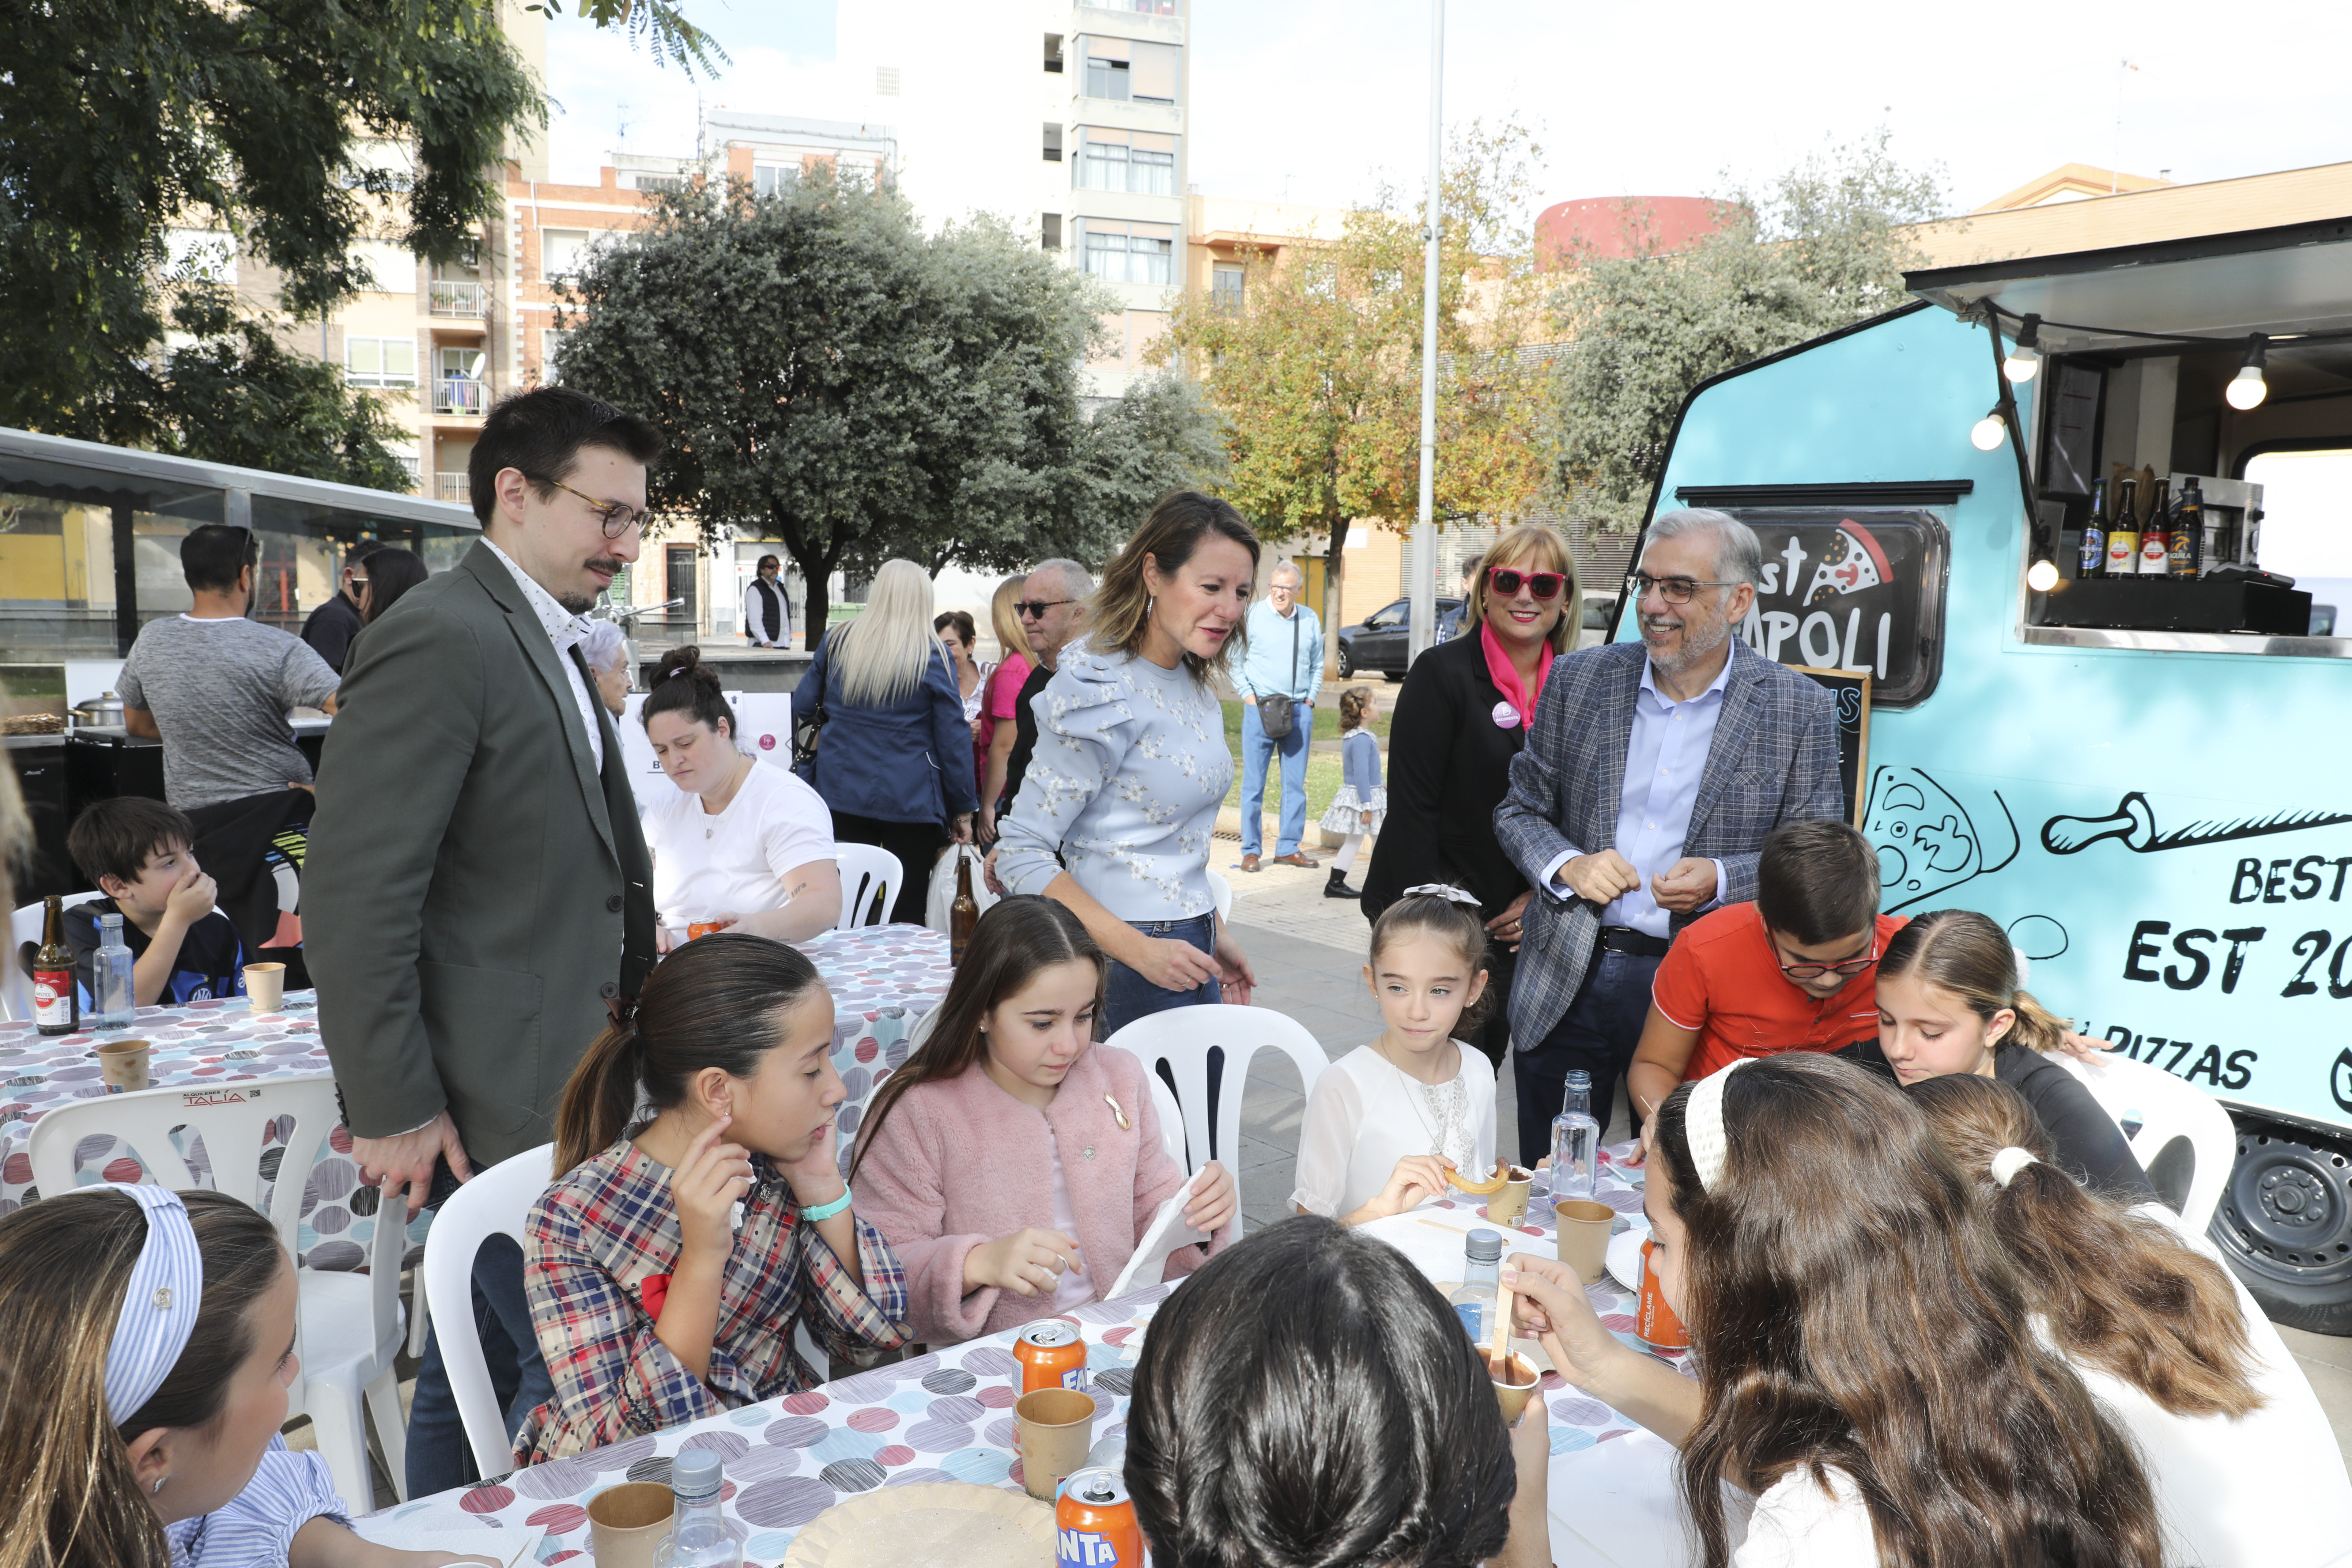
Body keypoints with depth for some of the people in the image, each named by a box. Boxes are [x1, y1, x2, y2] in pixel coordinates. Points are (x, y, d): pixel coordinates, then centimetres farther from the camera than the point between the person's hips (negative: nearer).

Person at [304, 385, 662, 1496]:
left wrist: (626, 975, 12)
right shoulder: (440, 640, -17)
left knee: (478, 1359, 21)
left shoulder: (549, 644, 14)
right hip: (490, 1104, -9)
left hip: (552, 1090, 9)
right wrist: (392, 1113, -18)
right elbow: (356, 895, -21)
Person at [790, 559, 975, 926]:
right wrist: (963, 810, 2)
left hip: (841, 795, 3)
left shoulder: (836, 643, 2)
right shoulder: (933, 656, -7)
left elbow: (802, 707, 14)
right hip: (911, 803, -3)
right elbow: (954, 737, -5)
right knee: (907, 914, 4)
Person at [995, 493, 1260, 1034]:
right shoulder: (1102, 694, -17)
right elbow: (1021, 854, -19)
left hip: (1187, 950, 8)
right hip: (1125, 968, -8)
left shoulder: (1195, 686, 9)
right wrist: (1140, 951, -23)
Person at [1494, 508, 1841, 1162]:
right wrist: (1567, 865, -12)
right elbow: (1520, 809, 8)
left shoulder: (1800, 710, -3)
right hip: (1568, 987, 2)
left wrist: (1722, 880, -19)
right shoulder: (1579, 680, 3)